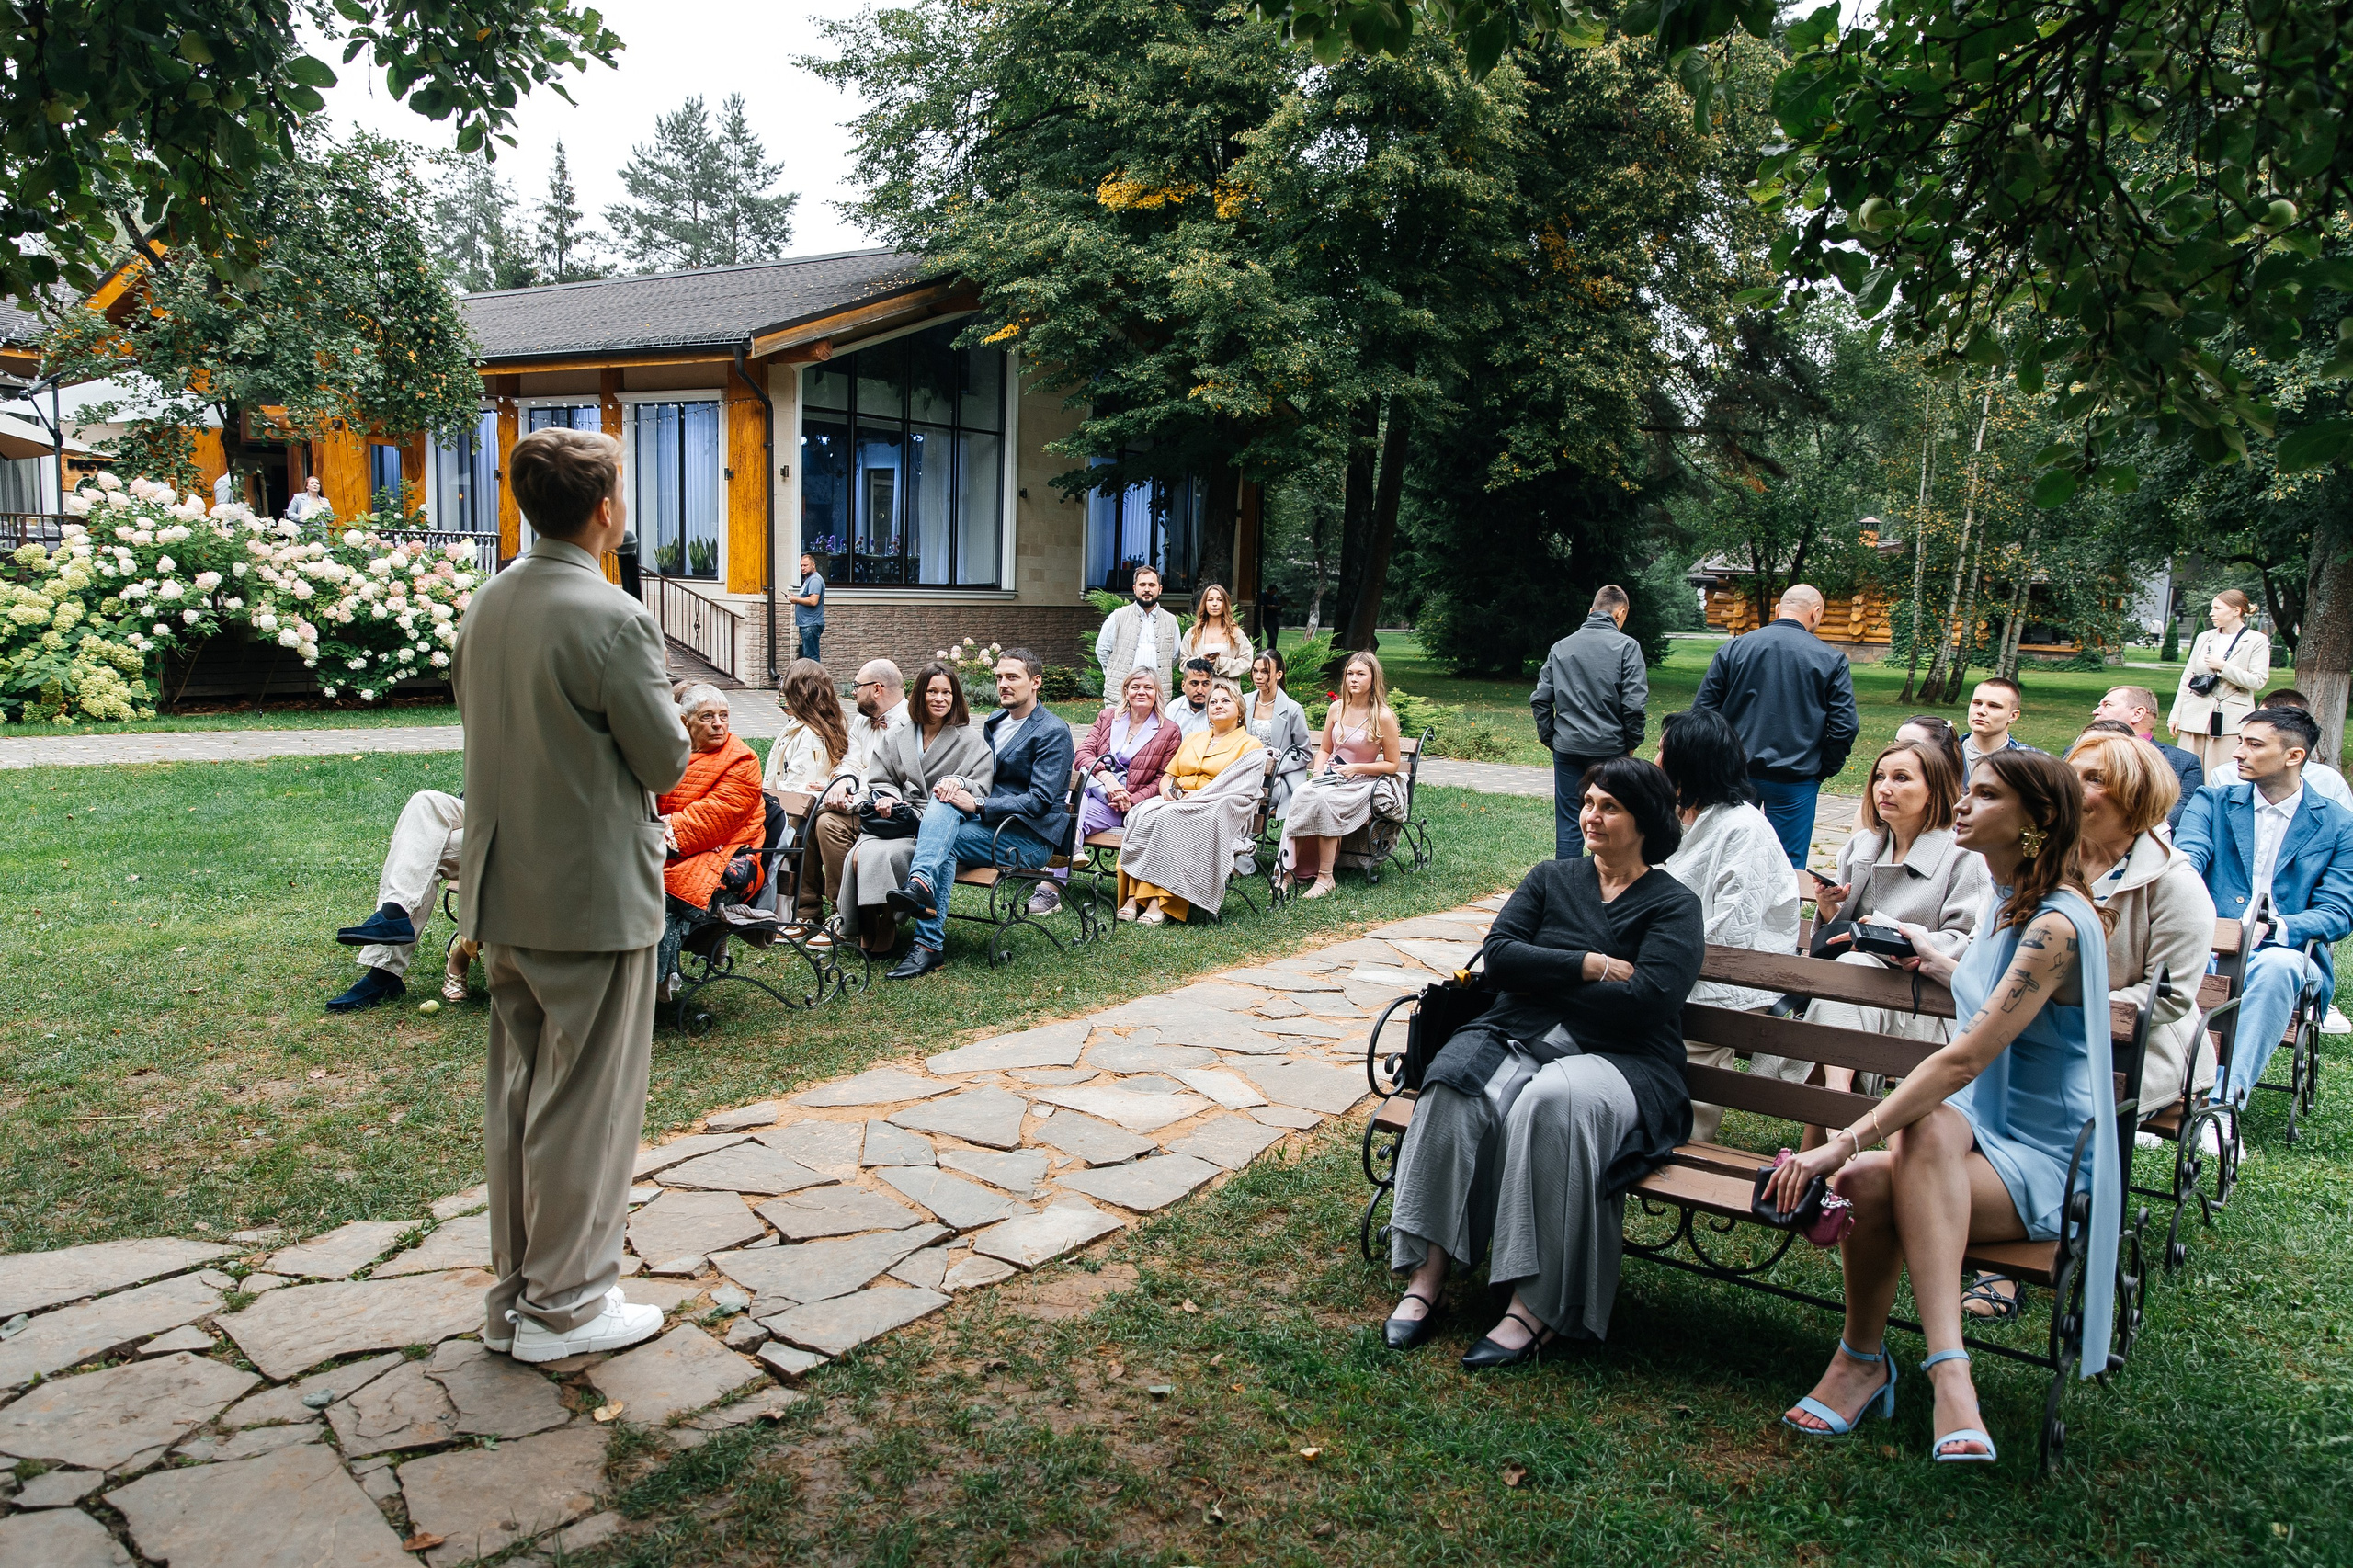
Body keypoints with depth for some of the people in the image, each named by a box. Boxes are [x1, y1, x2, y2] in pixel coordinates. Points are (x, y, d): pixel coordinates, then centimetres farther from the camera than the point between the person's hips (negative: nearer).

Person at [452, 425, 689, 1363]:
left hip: (503, 891, 8)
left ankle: (515, 1294, 28)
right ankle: (564, 1307, 16)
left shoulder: (485, 607, 5)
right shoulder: (612, 619, -19)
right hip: (594, 894, -8)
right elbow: (667, 762, -14)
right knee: (585, 1102, 4)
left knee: (517, 1093, 16)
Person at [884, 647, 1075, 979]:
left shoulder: (1053, 732, -8)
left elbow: (1040, 801, -17)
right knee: (944, 795, -25)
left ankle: (929, 944, -33)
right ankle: (922, 882, -46)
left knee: (942, 841, -27)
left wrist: (978, 805, -22)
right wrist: (959, 783, -8)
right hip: (988, 824, 7)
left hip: (1030, 839, -7)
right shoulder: (994, 721, 18)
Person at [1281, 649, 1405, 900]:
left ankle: (1325, 877, -28)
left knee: (1323, 799, -34)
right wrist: (1318, 771, -2)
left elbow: (1392, 765, -3)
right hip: (1331, 777, 4)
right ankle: (1289, 869, -29)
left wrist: (1355, 768, -14)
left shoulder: (1383, 716, -7)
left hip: (1363, 783, -4)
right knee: (1301, 793, -29)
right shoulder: (1336, 709, 9)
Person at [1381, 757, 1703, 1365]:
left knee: (1551, 1102, -38)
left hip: (1619, 1061, -3)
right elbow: (1498, 956, 3)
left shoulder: (1675, 906, 7)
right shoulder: (1550, 879, 18)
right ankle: (1426, 1274, -28)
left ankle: (1537, 1309, -32)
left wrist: (1542, 980, -3)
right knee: (1456, 1089, -30)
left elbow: (1646, 1001, -10)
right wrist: (1589, 965, -6)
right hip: (1517, 1039, 4)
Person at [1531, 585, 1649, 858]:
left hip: (1567, 748, 3)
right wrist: (1632, 743, 1)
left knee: (1568, 824, 6)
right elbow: (1634, 704, -12)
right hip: (1610, 749, -3)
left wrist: (1550, 739, 13)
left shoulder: (1561, 646, 7)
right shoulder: (1626, 646, -5)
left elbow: (1540, 699, 5)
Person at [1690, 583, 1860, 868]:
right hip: (1795, 781, -2)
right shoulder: (1831, 660, -3)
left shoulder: (1732, 649, 1)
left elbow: (1702, 711, 1)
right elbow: (1844, 727, -6)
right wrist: (1823, 770, 7)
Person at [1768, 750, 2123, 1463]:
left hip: (2043, 1168, -8)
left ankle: (1863, 1358, -15)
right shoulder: (2008, 901, 10)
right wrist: (1933, 960, 26)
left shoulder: (2056, 925, -19)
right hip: (1979, 1131, 8)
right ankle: (1947, 1371, -28)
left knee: (1868, 1183, -34)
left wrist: (1844, 1144, -31)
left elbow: (1965, 1060, -27)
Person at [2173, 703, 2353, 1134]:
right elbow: (2185, 861, -4)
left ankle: (2226, 1098, -39)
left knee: (2277, 966, -38)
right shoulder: (2212, 801, 14)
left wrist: (2274, 929, -19)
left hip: (2284, 956, -1)